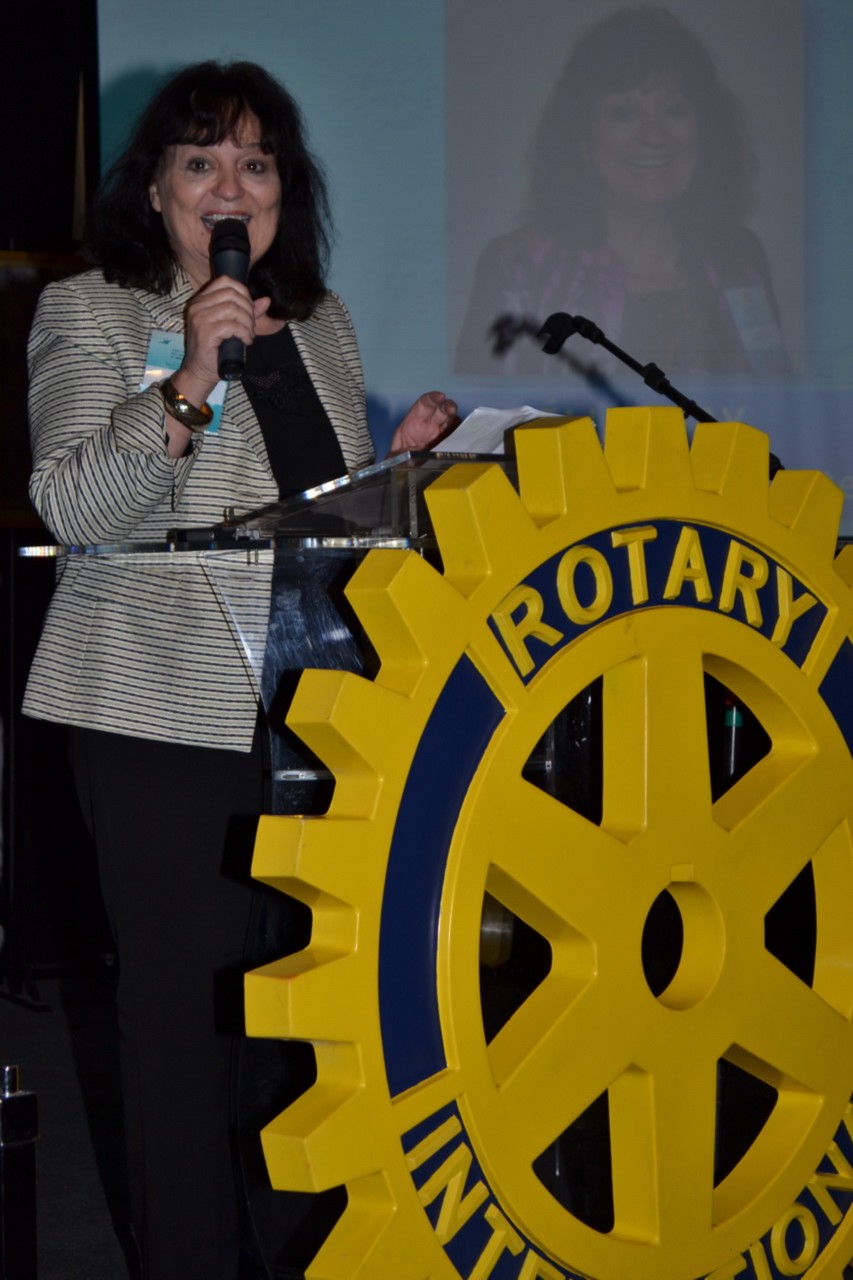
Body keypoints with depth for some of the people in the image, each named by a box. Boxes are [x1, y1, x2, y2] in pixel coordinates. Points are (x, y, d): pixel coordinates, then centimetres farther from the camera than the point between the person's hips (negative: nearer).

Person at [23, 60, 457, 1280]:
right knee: (188, 992, -4)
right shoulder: (88, 312, 0)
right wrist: (187, 388, -25)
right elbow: (69, 504, -14)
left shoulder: (321, 321, 18)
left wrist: (405, 458, 7)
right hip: (165, 715, -5)